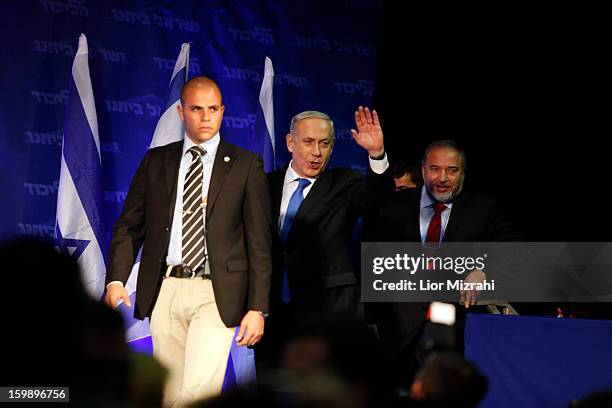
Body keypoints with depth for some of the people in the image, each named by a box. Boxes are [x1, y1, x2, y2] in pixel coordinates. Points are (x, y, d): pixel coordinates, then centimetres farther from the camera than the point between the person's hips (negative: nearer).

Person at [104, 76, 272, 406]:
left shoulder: (246, 165, 5)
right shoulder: (156, 161, 13)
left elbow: (259, 241, 3)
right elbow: (129, 226, 11)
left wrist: (257, 308, -4)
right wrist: (116, 280, -6)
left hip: (216, 293, -3)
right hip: (165, 290, 3)